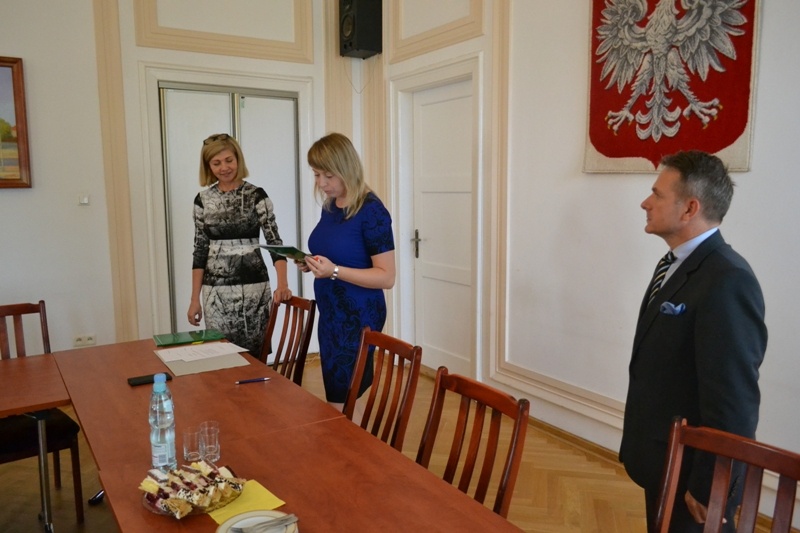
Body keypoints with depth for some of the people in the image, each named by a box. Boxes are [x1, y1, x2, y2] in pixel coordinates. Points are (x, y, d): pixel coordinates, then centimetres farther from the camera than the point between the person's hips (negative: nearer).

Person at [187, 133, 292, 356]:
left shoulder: (256, 195, -4)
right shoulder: (203, 199, 5)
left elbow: (274, 242, -10)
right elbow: (200, 250, 7)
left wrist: (282, 283, -26)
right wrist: (194, 298, 5)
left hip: (253, 286, -2)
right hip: (216, 290, 3)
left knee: (254, 354, 3)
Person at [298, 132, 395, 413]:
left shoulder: (371, 210, -17)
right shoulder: (330, 207, 6)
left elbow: (386, 277, -19)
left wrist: (334, 271, -27)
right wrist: (312, 264, 1)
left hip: (358, 317, -8)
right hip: (330, 314, 8)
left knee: (340, 403, -1)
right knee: (341, 400, 15)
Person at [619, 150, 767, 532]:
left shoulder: (727, 280, -25)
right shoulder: (679, 265, 7)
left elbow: (734, 399, -25)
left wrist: (709, 487, -19)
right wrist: (644, 453, 13)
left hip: (692, 472, -9)